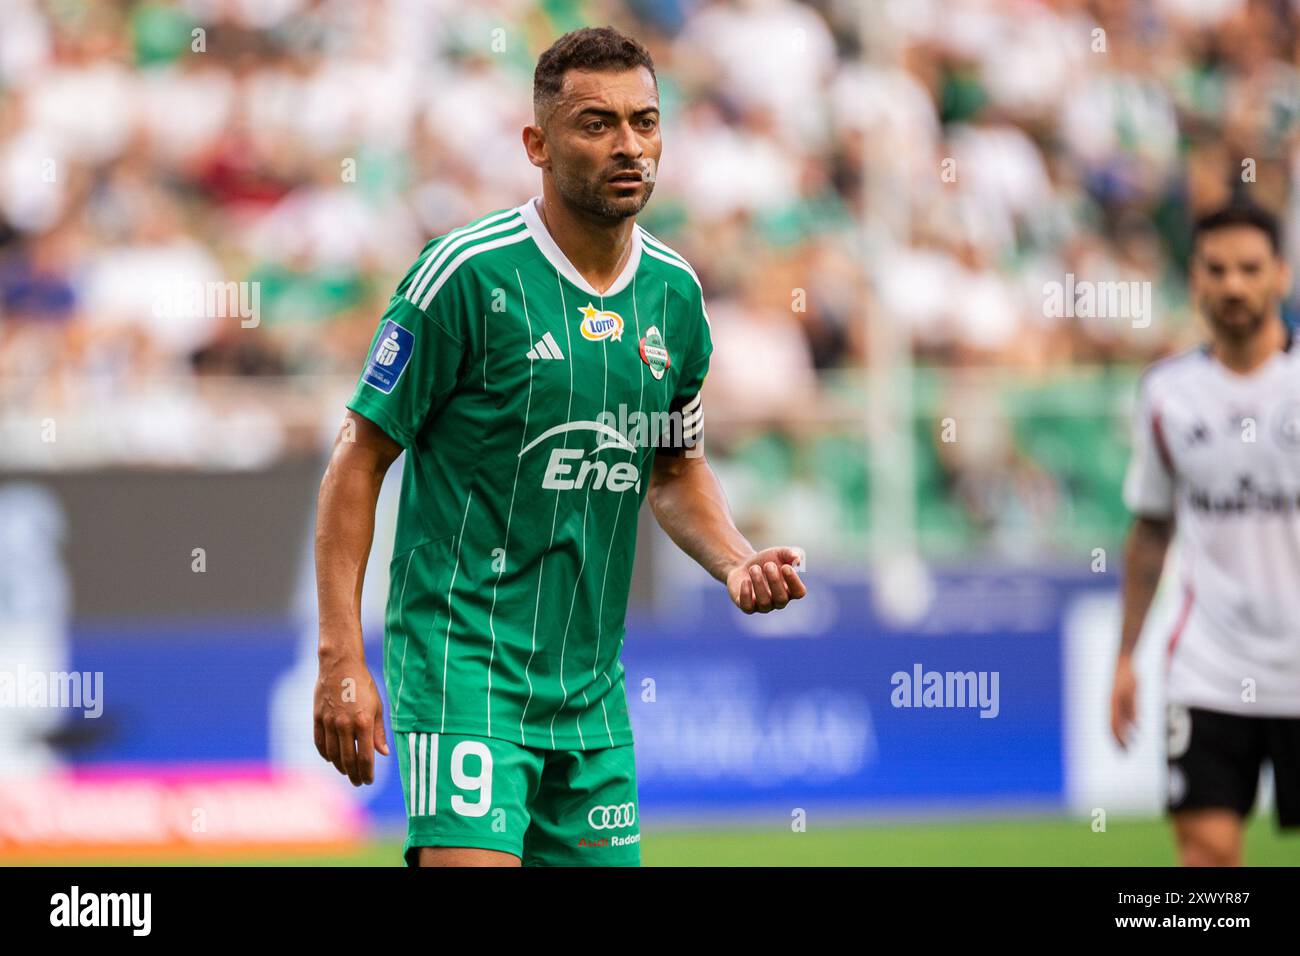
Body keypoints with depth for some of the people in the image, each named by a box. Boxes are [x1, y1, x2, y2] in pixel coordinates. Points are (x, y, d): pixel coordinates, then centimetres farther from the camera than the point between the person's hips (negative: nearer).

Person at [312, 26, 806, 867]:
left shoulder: (675, 292, 8)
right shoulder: (468, 274, -11)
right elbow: (361, 458, -7)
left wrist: (737, 563, 3)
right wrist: (342, 660, -13)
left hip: (591, 684, 7)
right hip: (462, 659, -6)